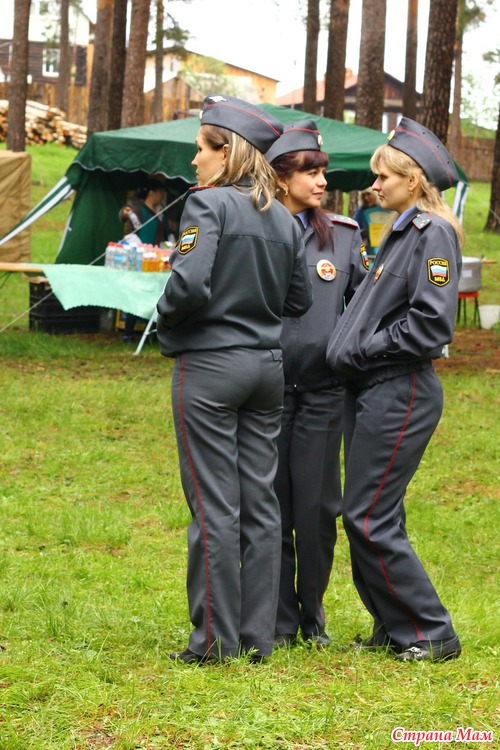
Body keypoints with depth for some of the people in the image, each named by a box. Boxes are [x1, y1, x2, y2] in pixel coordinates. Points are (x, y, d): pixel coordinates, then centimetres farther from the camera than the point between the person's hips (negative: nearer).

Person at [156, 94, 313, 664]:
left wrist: (166, 323, -4)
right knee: (260, 503, 9)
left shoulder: (209, 204, -11)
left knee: (215, 506, -3)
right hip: (267, 364, 7)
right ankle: (258, 638, 13)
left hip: (209, 365, -7)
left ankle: (215, 640, 2)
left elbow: (190, 283, -22)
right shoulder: (282, 218, 10)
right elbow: (300, 300, 13)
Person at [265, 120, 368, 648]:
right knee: (270, 505, 4)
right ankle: (279, 619, 15)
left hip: (323, 389, 2)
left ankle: (313, 613, 20)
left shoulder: (343, 235, 8)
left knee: (317, 506, 3)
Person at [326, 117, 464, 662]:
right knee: (372, 517, 12)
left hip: (401, 393, -10)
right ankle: (393, 629, 21)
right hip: (371, 391, 10)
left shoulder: (434, 234, -12)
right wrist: (351, 351, 8)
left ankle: (432, 633, 0)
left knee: (369, 519, -9)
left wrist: (364, 350, -13)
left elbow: (431, 322, -21)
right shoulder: (399, 232, 17)